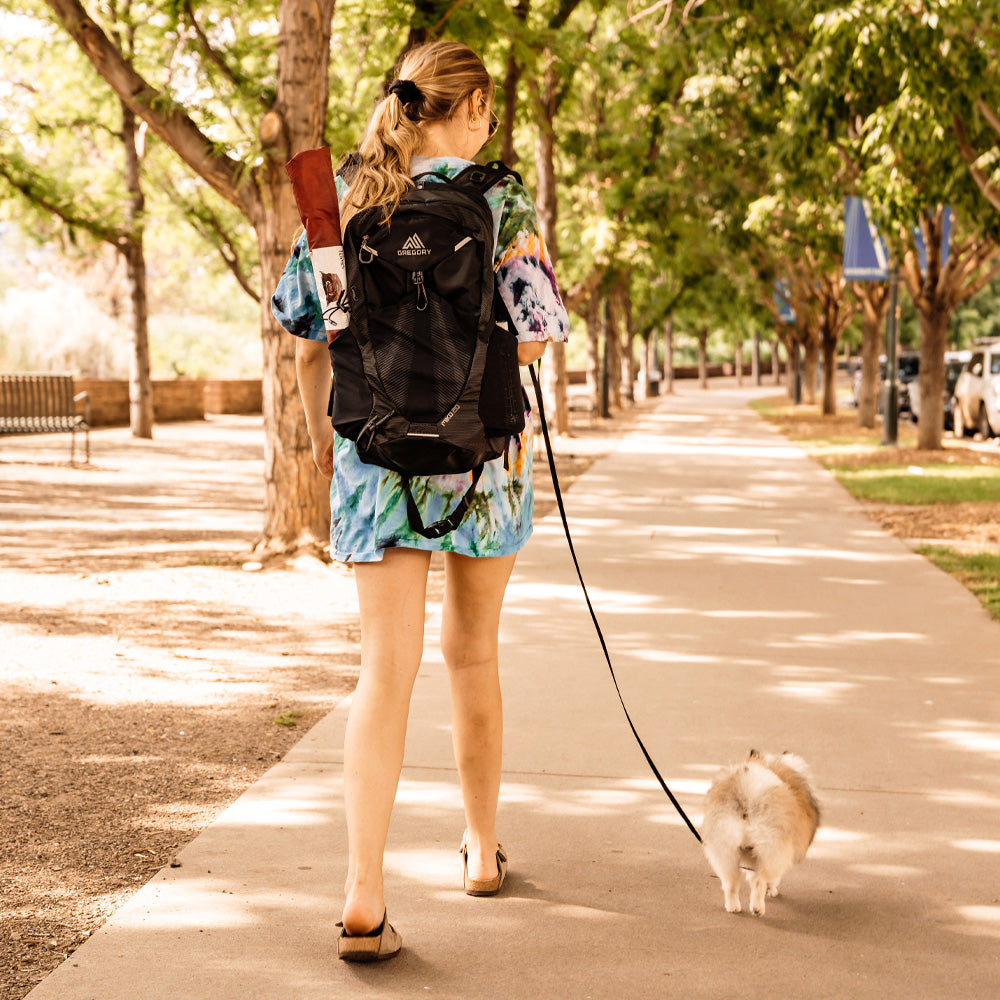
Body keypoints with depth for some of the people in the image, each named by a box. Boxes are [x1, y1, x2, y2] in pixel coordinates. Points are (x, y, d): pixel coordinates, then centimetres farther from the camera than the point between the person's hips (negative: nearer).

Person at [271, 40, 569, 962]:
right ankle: (483, 849, 33)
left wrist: (321, 434, 21)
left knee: (385, 669, -1)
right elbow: (540, 331, -9)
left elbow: (307, 338, 7)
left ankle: (363, 898, -12)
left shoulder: (344, 198, 3)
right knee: (473, 652, 16)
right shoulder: (499, 200, -6)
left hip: (373, 449, 2)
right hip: (481, 447, -1)